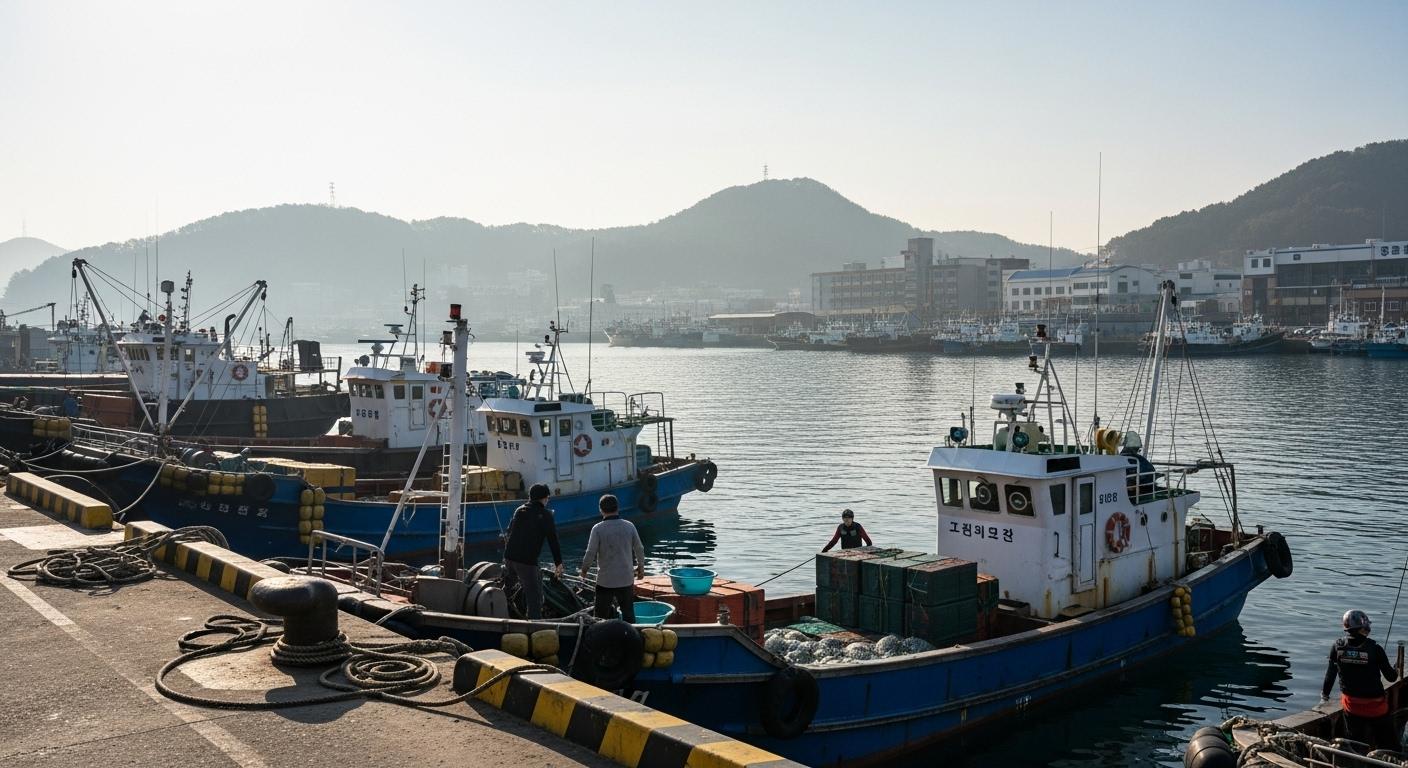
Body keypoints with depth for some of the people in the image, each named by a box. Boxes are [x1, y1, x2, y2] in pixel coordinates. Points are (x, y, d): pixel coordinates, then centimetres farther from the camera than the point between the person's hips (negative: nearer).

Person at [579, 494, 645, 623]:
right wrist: (641, 566, 22)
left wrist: (584, 569, 7)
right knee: (628, 612, 13)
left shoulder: (597, 529, -13)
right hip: (626, 578, 3)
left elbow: (591, 553, -12)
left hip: (605, 580, -2)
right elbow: (639, 549, 5)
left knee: (602, 616, 8)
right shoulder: (629, 526, -4)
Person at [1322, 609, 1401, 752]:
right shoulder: (1375, 649, -18)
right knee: (1388, 744, 10)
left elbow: (1330, 673, 1)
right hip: (1375, 705, -3)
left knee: (1356, 741, 16)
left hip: (1351, 704, 3)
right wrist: (1395, 671, 16)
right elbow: (1391, 677, -8)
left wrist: (1325, 694, 14)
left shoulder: (1337, 647, -9)